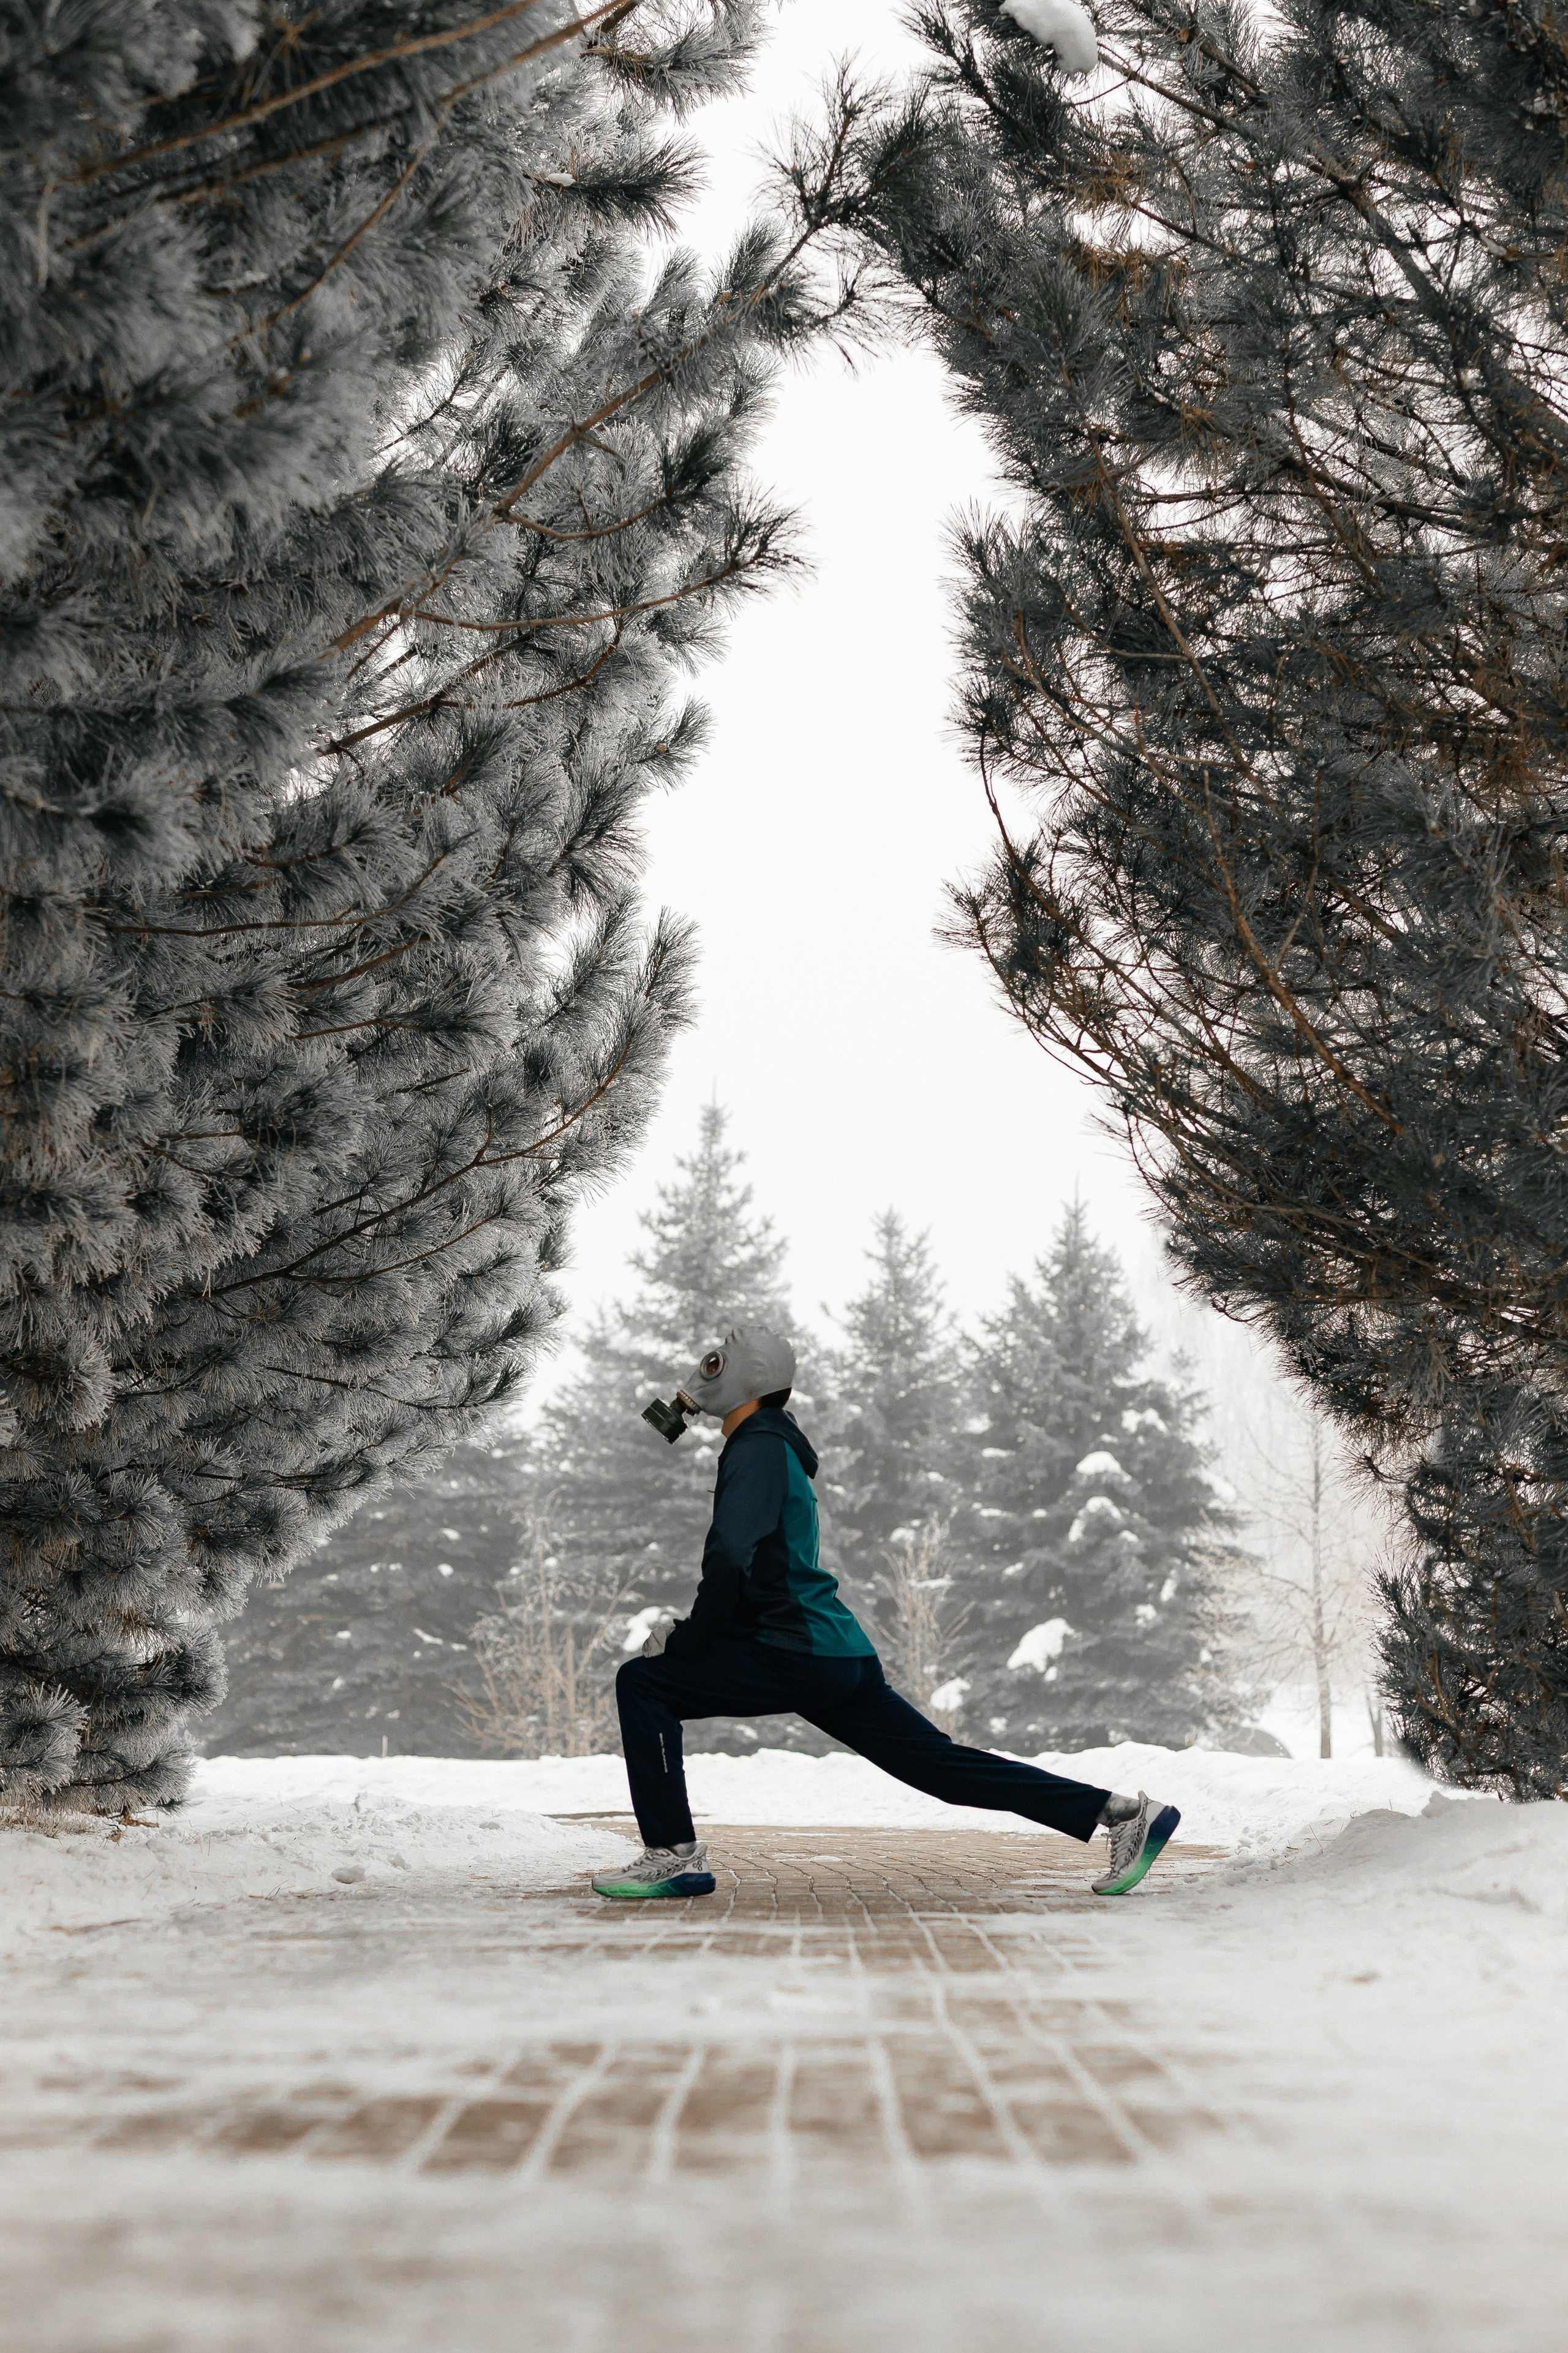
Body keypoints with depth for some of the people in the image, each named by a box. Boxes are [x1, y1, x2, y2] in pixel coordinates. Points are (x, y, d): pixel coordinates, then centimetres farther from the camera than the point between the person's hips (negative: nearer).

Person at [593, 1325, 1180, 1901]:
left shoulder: (757, 1450, -9)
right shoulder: (773, 1446, 22)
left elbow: (729, 1562, -24)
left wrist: (687, 1645, -10)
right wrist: (687, 1631, 17)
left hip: (798, 1658, -10)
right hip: (843, 1661, 10)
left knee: (643, 1682, -8)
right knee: (941, 1765, 11)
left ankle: (674, 1855, -10)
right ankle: (1122, 1813, 10)